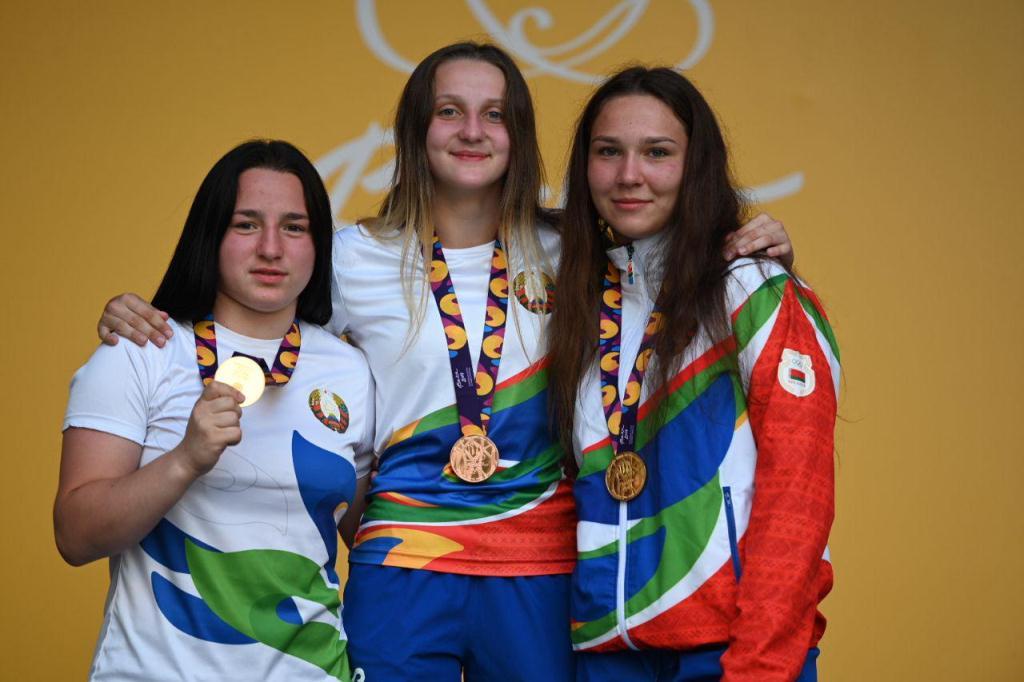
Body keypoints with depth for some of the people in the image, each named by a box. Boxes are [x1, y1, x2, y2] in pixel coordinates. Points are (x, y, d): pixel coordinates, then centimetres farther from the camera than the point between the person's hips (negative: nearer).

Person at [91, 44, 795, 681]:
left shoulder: (563, 255, 4)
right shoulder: (356, 259, 1)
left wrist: (749, 256, -2)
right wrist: (140, 323, -5)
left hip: (539, 570, 1)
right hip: (403, 562, -1)